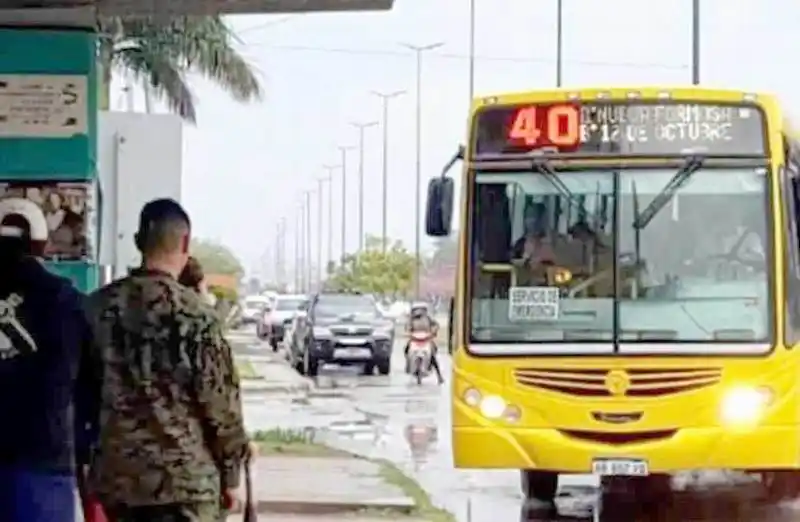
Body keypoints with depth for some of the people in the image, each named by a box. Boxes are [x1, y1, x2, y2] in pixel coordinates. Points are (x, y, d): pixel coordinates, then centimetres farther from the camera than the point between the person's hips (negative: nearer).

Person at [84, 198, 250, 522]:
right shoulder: (192, 313, -12)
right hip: (185, 477, -5)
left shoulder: (98, 307, 3)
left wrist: (87, 463, 21)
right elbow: (220, 399, -11)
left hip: (115, 474, 5)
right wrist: (230, 472, 1)